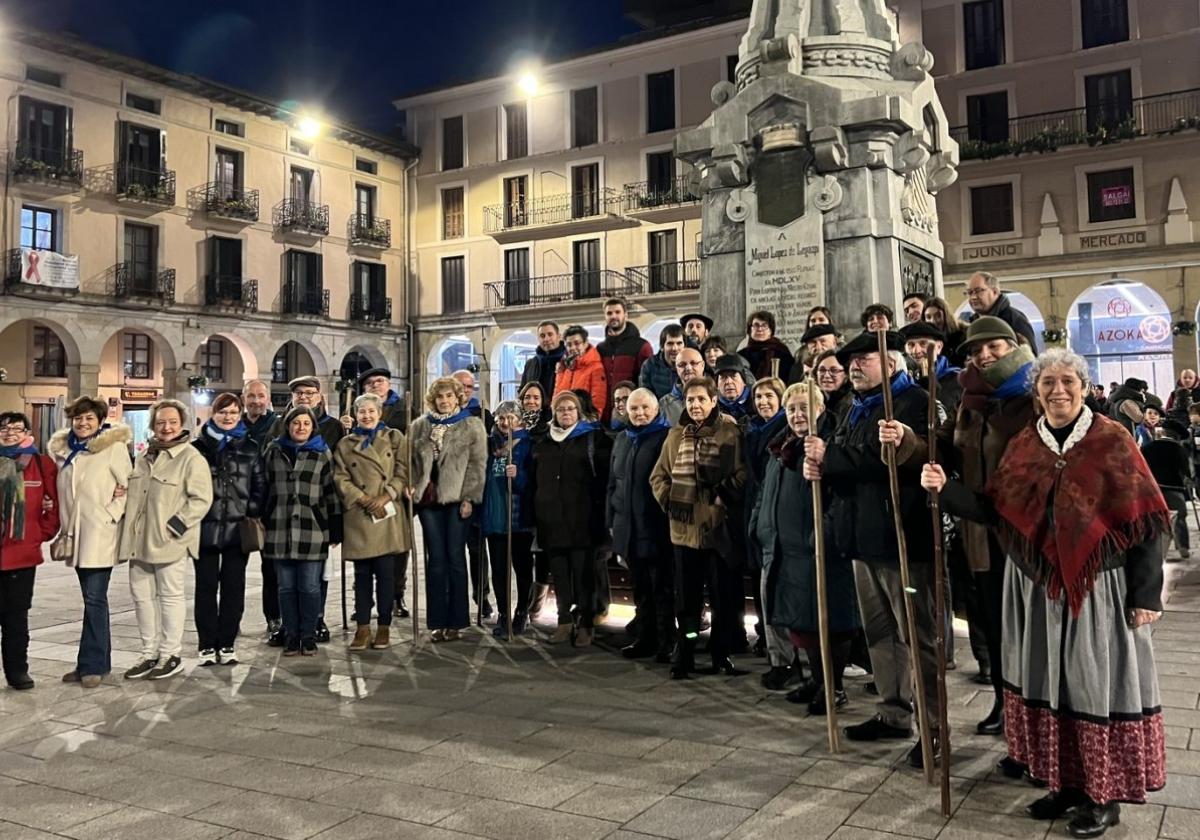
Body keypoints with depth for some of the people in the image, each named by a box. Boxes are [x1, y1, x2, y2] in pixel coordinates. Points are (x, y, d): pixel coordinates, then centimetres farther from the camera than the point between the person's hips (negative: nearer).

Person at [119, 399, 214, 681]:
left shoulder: (191, 458, -9)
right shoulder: (144, 457, 15)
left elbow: (201, 499, -14)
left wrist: (175, 526, -19)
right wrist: (129, 530, 15)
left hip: (169, 542, -7)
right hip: (139, 541, 8)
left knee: (170, 597, 3)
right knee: (141, 596, 12)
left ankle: (170, 655, 13)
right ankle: (149, 654, 24)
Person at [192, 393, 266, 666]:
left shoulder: (250, 447, 9)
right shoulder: (198, 446, 5)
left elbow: (260, 484, 7)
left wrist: (253, 513, -3)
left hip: (238, 528, 1)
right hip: (205, 527, -1)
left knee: (233, 586, 4)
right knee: (206, 586, 4)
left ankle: (227, 643, 13)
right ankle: (207, 645, 12)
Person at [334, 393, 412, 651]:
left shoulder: (395, 438, 11)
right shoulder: (345, 444, 13)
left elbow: (402, 472, 3)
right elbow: (341, 478, 3)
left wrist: (386, 497, -11)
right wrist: (363, 499, -10)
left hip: (388, 514, -1)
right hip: (358, 516, 1)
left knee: (386, 572, -1)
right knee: (362, 573, 3)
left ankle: (384, 628, 8)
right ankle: (362, 628, 9)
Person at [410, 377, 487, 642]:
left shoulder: (472, 425, 4)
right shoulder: (420, 425, 15)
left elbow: (478, 464, -2)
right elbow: (411, 460, 13)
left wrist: (469, 498, -10)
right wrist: (412, 487, -3)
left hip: (456, 498, -3)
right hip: (428, 498, 3)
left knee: (455, 558, -1)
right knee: (435, 559, 4)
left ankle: (456, 622, 5)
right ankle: (437, 621, 8)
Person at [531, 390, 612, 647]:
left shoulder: (594, 437, 3)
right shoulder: (544, 443, 16)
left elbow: (604, 475, -3)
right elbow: (536, 479, 19)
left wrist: (599, 509, -10)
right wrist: (536, 514, 10)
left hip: (582, 517, -4)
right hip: (552, 518, 4)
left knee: (583, 572, -1)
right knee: (559, 572, 8)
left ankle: (586, 624, 7)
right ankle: (565, 621, 16)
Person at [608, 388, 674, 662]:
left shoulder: (667, 437, -5)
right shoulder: (622, 439, 15)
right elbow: (613, 482, 19)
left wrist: (670, 516, -13)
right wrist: (613, 519, 15)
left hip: (657, 528, -6)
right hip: (629, 527, 6)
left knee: (662, 588, 1)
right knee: (641, 589, 14)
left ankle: (666, 644, 9)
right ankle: (645, 639, 23)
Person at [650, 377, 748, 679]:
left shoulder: (731, 433, -4)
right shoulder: (676, 436, 10)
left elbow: (742, 474, -9)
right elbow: (658, 475, 16)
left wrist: (723, 496, -15)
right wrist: (668, 500, 2)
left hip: (719, 528, -3)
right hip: (684, 527, 4)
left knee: (723, 596, 6)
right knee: (686, 596, 10)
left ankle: (721, 655, 20)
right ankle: (684, 656, 19)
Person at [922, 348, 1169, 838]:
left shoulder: (1112, 442, -6)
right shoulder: (1023, 445, 5)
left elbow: (1145, 522, -7)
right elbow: (996, 512, 3)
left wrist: (1146, 594, -11)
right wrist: (947, 490, -12)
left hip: (1099, 587, -4)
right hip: (1037, 587, 4)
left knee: (1099, 685, 4)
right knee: (1049, 683, 11)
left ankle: (1104, 795, 20)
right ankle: (1064, 783, 27)